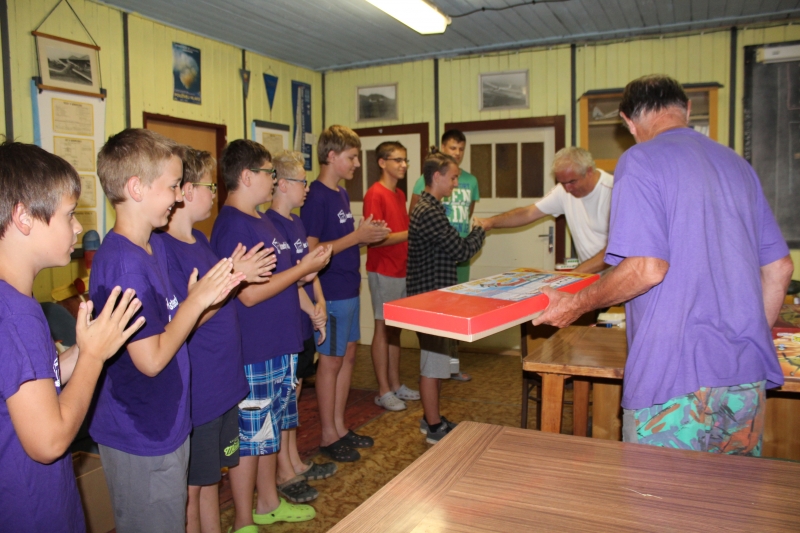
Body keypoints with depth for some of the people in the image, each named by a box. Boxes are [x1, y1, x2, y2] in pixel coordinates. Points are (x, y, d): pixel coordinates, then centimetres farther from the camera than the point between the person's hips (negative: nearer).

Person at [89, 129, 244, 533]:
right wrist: (196, 301, -17)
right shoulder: (123, 263, -26)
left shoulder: (155, 245, 4)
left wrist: (217, 290, -5)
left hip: (166, 424, 9)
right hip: (141, 439, -9)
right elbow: (151, 359, -25)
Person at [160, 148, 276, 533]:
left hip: (223, 381, 8)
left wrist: (246, 274, 4)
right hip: (195, 391, -8)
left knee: (211, 475, 21)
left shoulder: (199, 240, 8)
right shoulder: (163, 249, -19)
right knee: (192, 484, 10)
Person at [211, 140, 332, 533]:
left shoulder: (260, 220, 12)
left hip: (277, 346, 10)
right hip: (251, 352, -10)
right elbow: (249, 294, -24)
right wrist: (303, 268, -17)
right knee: (248, 437, 5)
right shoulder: (233, 226, -19)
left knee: (270, 429, 21)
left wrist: (309, 267, 3)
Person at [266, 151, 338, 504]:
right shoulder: (271, 224, -18)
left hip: (303, 323, 9)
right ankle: (284, 474, 16)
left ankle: (295, 462, 31)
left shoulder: (296, 222, 12)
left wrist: (319, 304, 2)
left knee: (293, 392, 17)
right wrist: (313, 311, -13)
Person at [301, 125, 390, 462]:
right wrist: (357, 236, -21)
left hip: (348, 289, 9)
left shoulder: (341, 194, 11)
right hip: (331, 293, -9)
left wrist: (367, 234, 2)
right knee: (331, 360, 2)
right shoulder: (316, 197, -17)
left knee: (348, 356, 15)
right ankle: (328, 436, 17)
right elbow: (311, 251, -22)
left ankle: (340, 426, 29)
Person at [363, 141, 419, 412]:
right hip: (384, 272, -8)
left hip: (402, 270, 8)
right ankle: (383, 391, 11)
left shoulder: (399, 194, 13)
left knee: (395, 328, 14)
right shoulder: (375, 195, -14)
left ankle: (395, 384, 24)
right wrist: (411, 233, -19)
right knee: (383, 328, 1)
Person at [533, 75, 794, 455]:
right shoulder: (738, 165, 15)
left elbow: (647, 268, -18)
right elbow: (779, 268, 17)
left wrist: (576, 304, -5)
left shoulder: (641, 161, -8)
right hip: (748, 377, 8)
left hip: (674, 374, -7)